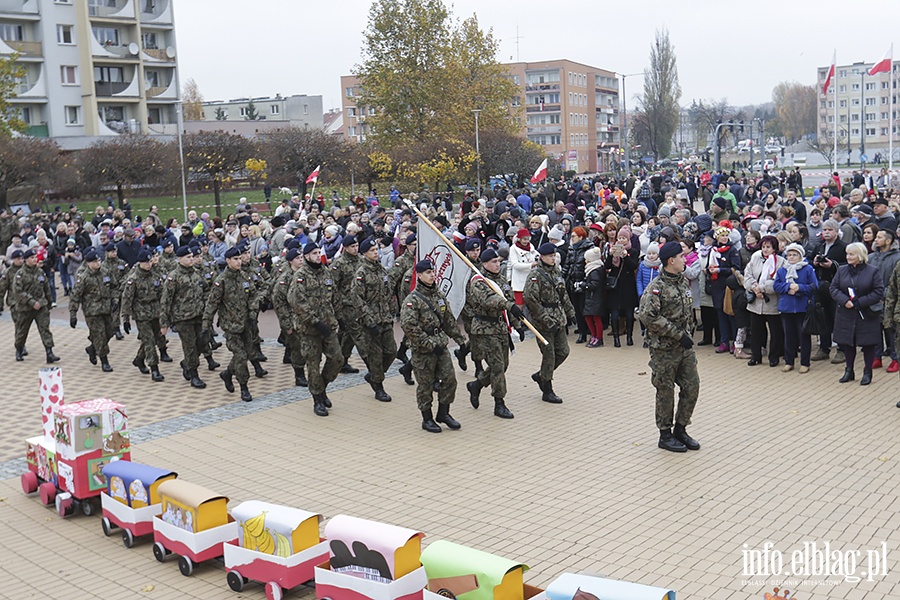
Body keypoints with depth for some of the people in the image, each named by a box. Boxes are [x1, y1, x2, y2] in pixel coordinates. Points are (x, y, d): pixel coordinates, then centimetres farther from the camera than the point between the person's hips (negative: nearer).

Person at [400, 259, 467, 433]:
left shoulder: (439, 295, 9)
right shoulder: (412, 299, -14)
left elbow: (449, 320, 18)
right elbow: (408, 326, -22)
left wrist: (460, 339, 15)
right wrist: (429, 344, -21)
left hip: (441, 346, 6)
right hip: (422, 350, -6)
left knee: (449, 379, 7)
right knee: (425, 385, 4)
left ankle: (443, 413, 24)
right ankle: (427, 419, 19)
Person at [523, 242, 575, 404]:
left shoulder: (556, 271, 11)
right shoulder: (535, 275, -14)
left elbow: (563, 294, 21)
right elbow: (529, 298, -21)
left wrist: (570, 312, 16)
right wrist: (546, 319, -22)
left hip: (559, 319, 8)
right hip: (544, 322, -8)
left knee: (563, 351, 10)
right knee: (549, 355, -2)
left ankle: (541, 375, 29)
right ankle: (547, 392, 10)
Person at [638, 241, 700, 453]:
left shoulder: (684, 281, 9)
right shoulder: (657, 287, -16)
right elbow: (648, 316, -26)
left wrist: (689, 332, 13)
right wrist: (677, 334, -23)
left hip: (685, 346, 7)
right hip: (664, 348, -7)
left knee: (692, 387, 8)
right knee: (665, 392, 4)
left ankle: (680, 430, 23)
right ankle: (665, 435, 17)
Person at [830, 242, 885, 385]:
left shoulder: (872, 271, -7)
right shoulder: (842, 270, 4)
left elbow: (879, 292, -11)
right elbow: (833, 288, 1)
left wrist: (858, 302, -17)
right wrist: (845, 301, -16)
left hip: (867, 315, -3)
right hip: (846, 315, 3)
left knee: (868, 344, 5)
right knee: (847, 343, 10)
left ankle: (867, 373, 18)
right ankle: (849, 371, 24)